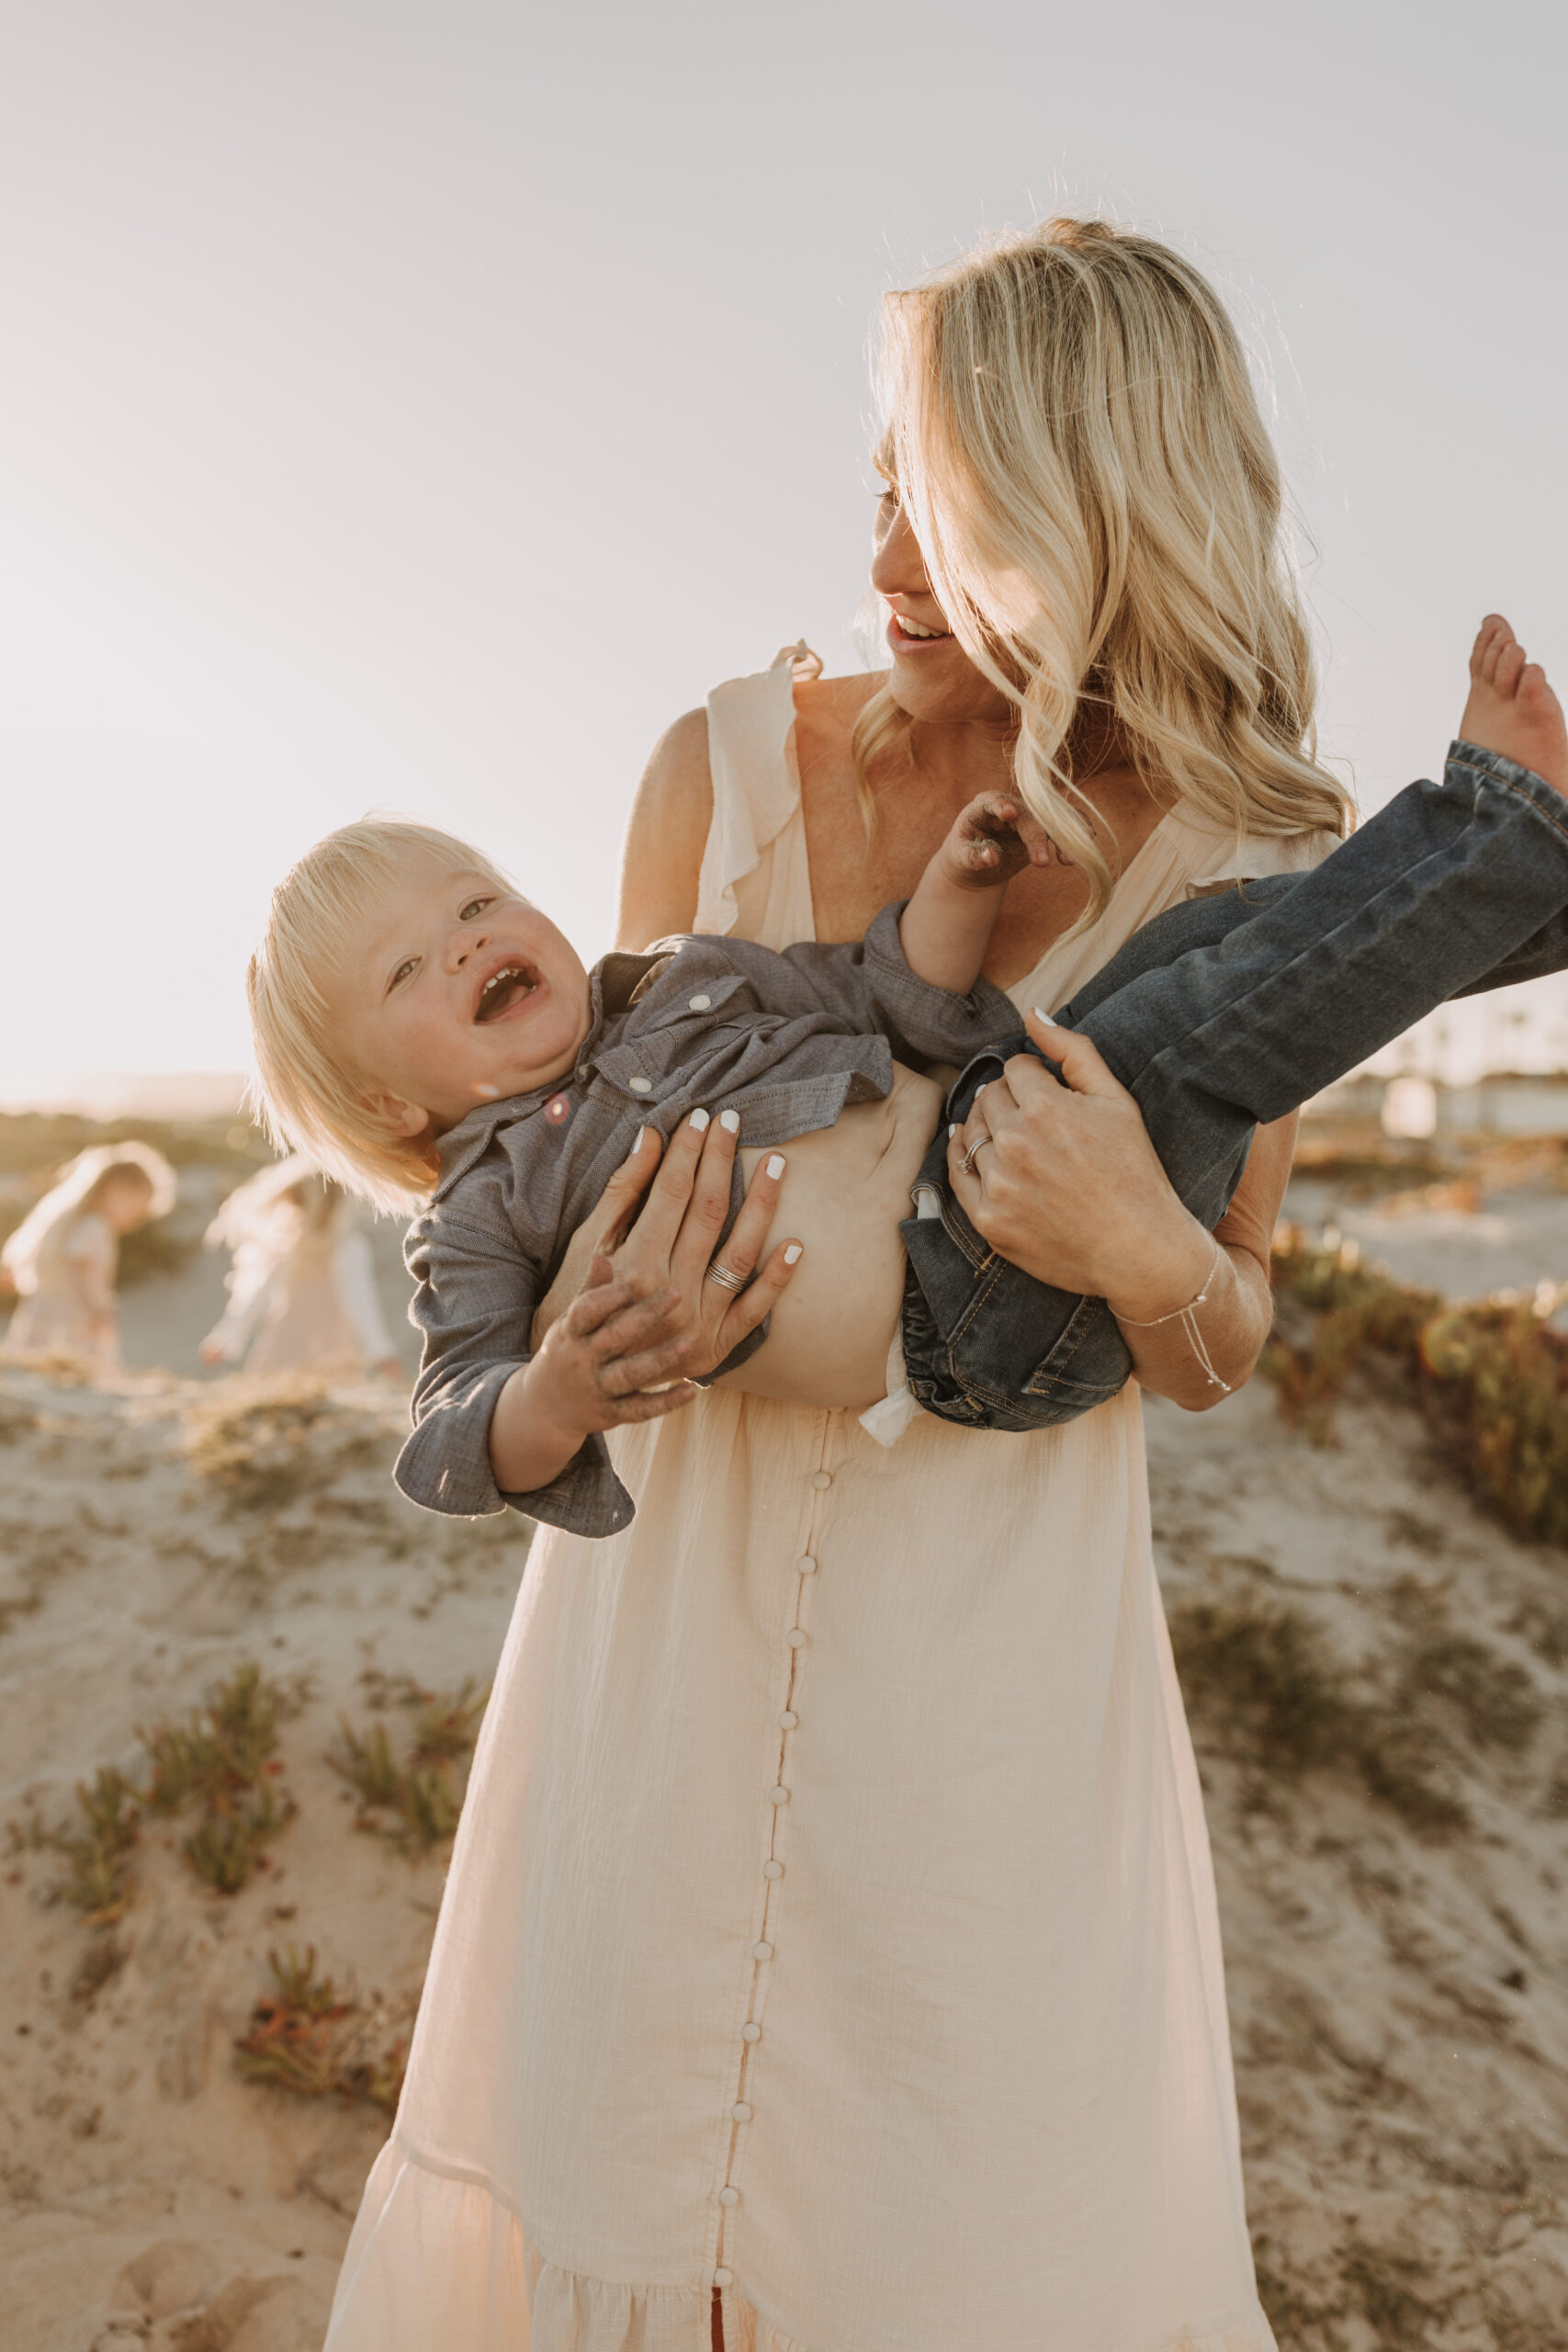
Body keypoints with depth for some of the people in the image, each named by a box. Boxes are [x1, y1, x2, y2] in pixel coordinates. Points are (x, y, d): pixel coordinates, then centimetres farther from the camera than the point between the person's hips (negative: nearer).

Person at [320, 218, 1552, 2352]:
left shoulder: (1246, 871, -8)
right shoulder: (727, 764, -5)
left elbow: (1222, 1350, -2)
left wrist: (1143, 1255, -25)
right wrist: (607, 1325, -15)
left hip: (989, 1610, -1)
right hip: (681, 1563, 2)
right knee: (611, 2106, 17)